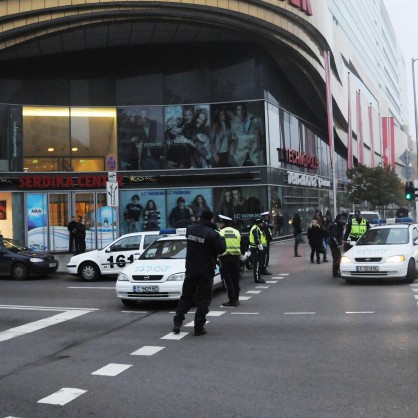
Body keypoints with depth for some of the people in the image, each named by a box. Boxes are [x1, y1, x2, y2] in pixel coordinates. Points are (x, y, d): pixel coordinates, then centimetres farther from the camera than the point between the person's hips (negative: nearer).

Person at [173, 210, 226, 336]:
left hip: (191, 269, 5)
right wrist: (221, 239, 6)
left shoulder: (190, 229, 1)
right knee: (203, 299, 4)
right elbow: (221, 249, -12)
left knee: (186, 296, 16)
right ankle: (199, 327, 3)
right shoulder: (212, 234, -18)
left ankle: (177, 323, 11)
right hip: (206, 271, -5)